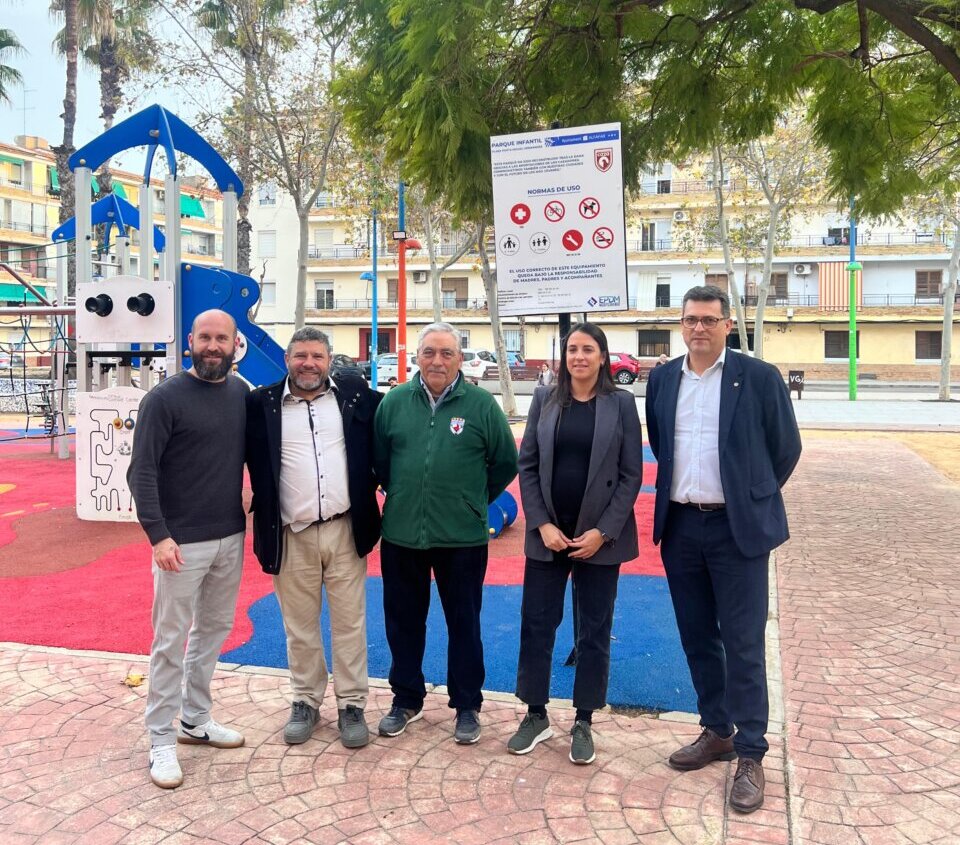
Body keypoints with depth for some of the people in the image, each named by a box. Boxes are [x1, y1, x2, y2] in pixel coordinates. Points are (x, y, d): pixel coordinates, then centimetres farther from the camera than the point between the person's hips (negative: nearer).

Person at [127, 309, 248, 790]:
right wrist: (158, 535, -20)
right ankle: (162, 740, 15)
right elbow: (141, 472, -12)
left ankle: (196, 719, 31)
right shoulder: (165, 398, -10)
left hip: (231, 538, 5)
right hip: (182, 542, -5)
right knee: (170, 640, 3)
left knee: (213, 630, 15)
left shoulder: (243, 395, 5)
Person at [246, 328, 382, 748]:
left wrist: (379, 485, 6)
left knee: (349, 623, 8)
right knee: (299, 626, 12)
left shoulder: (356, 394, 2)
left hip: (345, 530, 0)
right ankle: (305, 702, 28)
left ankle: (351, 705, 21)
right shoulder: (262, 404, 0)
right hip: (292, 536, 0)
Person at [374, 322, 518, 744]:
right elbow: (379, 458, 11)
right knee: (403, 620, 14)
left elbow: (505, 463, 4)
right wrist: (401, 494, 11)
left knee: (464, 623, 10)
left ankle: (467, 706, 26)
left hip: (463, 537, -2)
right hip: (401, 534, 2)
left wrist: (474, 500, 6)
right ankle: (406, 699, 33)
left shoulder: (482, 404, -5)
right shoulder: (394, 402, 0)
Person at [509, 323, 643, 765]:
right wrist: (542, 524, -7)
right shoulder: (545, 399, 3)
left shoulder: (621, 403, -2)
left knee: (593, 631, 8)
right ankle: (536, 715, 24)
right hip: (547, 532, 2)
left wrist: (602, 532, -10)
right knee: (536, 624, 7)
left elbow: (631, 474, -3)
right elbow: (527, 465, 2)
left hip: (600, 536, -1)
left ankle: (583, 723, 23)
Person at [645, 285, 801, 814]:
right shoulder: (661, 380, 6)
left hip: (737, 528, -4)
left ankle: (750, 755, 12)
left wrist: (753, 498, 7)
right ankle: (716, 732, 30)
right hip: (680, 526, 5)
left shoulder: (759, 377, -6)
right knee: (697, 637, 14)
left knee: (743, 644, 0)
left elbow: (786, 448, 1)